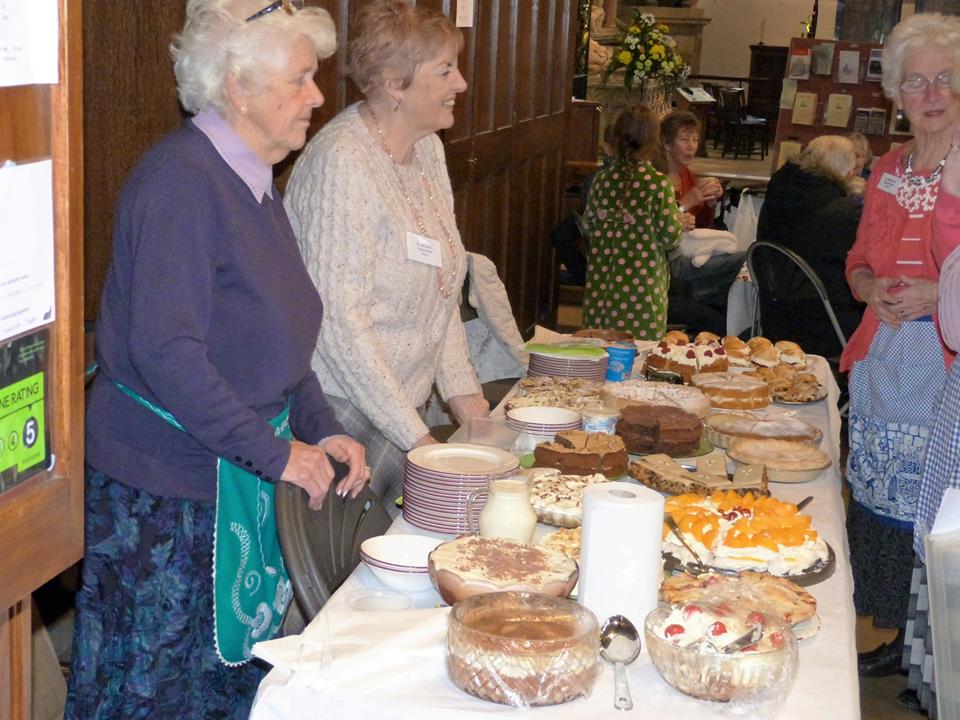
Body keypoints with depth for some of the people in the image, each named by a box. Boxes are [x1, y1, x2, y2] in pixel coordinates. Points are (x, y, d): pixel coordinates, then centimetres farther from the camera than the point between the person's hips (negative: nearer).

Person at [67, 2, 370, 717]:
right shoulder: (181, 180, -20)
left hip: (239, 475, 9)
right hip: (163, 490, -9)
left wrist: (323, 429, 5)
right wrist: (275, 452, -21)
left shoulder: (253, 181, 10)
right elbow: (166, 351, -26)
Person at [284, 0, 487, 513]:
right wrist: (417, 439, -20)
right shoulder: (341, 161, -19)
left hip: (402, 408, 8)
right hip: (341, 413, -8)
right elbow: (340, 323, -23)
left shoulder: (428, 150, 8)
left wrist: (465, 398, 5)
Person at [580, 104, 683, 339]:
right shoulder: (657, 182, -13)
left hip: (602, 281, 4)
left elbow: (589, 225, 8)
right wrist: (681, 222, 10)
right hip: (642, 283, -4)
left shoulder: (602, 178, -1)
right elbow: (670, 236, -11)